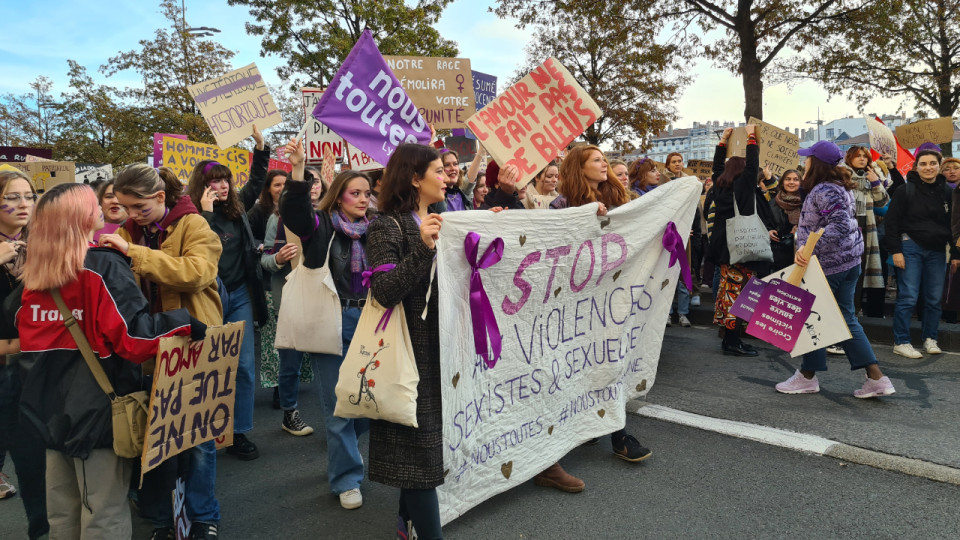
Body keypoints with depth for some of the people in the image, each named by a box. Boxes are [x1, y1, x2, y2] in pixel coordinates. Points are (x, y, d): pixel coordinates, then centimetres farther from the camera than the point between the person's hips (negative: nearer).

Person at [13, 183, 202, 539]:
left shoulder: (33, 273, 3)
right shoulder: (103, 267, -17)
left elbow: (19, 331, 18)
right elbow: (136, 335, -26)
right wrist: (185, 323, -18)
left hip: (52, 409, 7)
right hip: (98, 409, -7)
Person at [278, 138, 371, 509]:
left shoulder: (372, 229, 9)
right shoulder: (321, 225, -3)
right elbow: (293, 212, -22)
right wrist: (297, 170, -35)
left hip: (366, 320, 4)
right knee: (338, 404, 3)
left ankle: (343, 450, 41)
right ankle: (346, 478, 17)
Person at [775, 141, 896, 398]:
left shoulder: (824, 191, -18)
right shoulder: (839, 187, 14)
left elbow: (840, 224, -30)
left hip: (828, 263, -10)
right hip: (849, 260, 10)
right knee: (846, 318, 12)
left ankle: (807, 376, 15)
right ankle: (876, 378, 9)